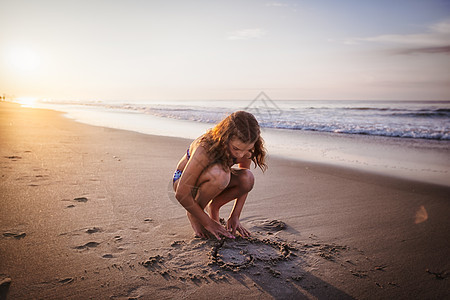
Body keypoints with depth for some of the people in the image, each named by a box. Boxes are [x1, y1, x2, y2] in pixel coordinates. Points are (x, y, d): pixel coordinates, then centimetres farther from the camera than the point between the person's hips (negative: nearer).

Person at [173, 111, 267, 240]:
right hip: (183, 179, -5)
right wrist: (208, 223, -26)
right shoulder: (205, 149, -37)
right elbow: (181, 194, -33)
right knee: (219, 174, -39)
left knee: (248, 178, -25)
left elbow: (244, 182, -5)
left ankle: (213, 207, 2)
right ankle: (193, 214, -11)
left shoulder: (244, 147, -21)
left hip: (209, 179, 5)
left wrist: (235, 217, -11)